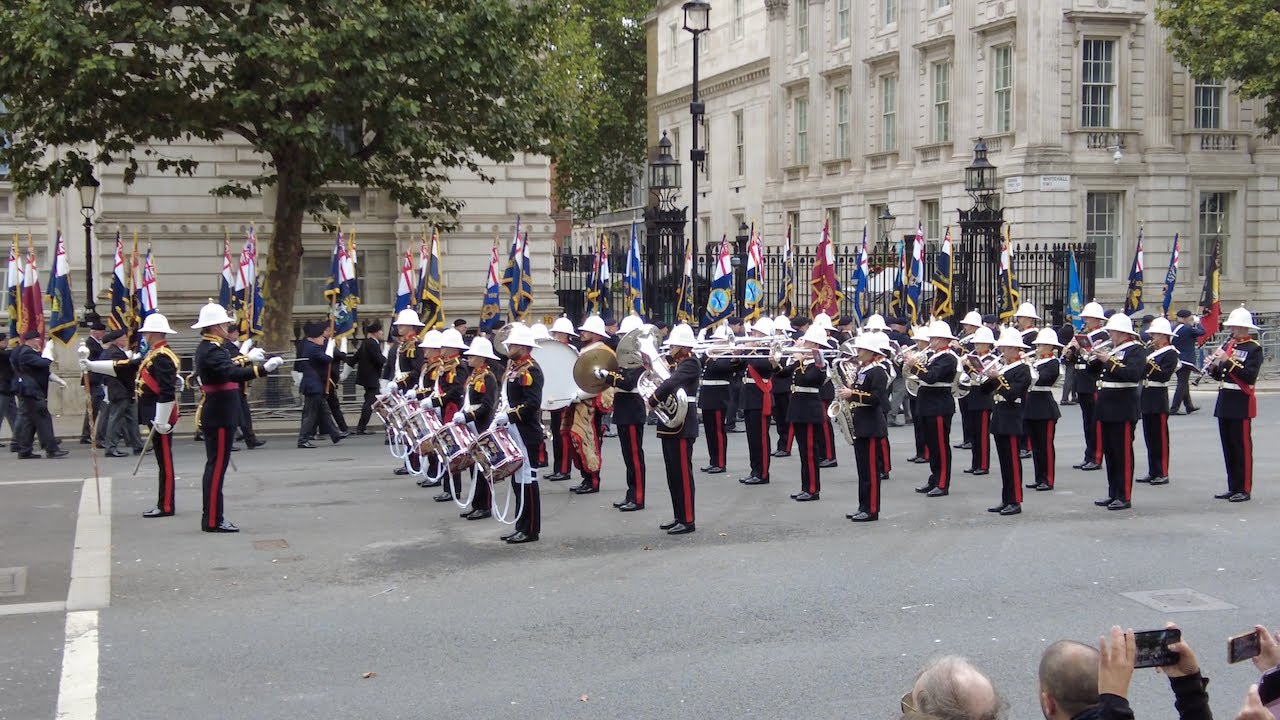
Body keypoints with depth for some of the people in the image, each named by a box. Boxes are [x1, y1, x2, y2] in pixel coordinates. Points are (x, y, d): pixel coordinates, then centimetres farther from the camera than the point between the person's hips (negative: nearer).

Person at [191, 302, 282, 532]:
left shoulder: (206, 348, 13)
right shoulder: (212, 351, -19)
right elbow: (233, 374, -35)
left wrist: (247, 358, 35)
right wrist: (264, 368, -43)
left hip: (216, 416, 11)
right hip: (220, 418, -11)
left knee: (215, 466, 14)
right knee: (217, 467, -6)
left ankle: (212, 517, 20)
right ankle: (213, 521, -3)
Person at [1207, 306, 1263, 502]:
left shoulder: (1254, 348, -8)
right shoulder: (1228, 345, 13)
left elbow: (1250, 376, -20)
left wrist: (1228, 361, -23)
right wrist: (1213, 366, -5)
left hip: (1241, 404, -7)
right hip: (1225, 401, 7)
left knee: (1242, 447, -3)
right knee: (1228, 447, 10)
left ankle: (1244, 489, 2)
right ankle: (1233, 487, 17)